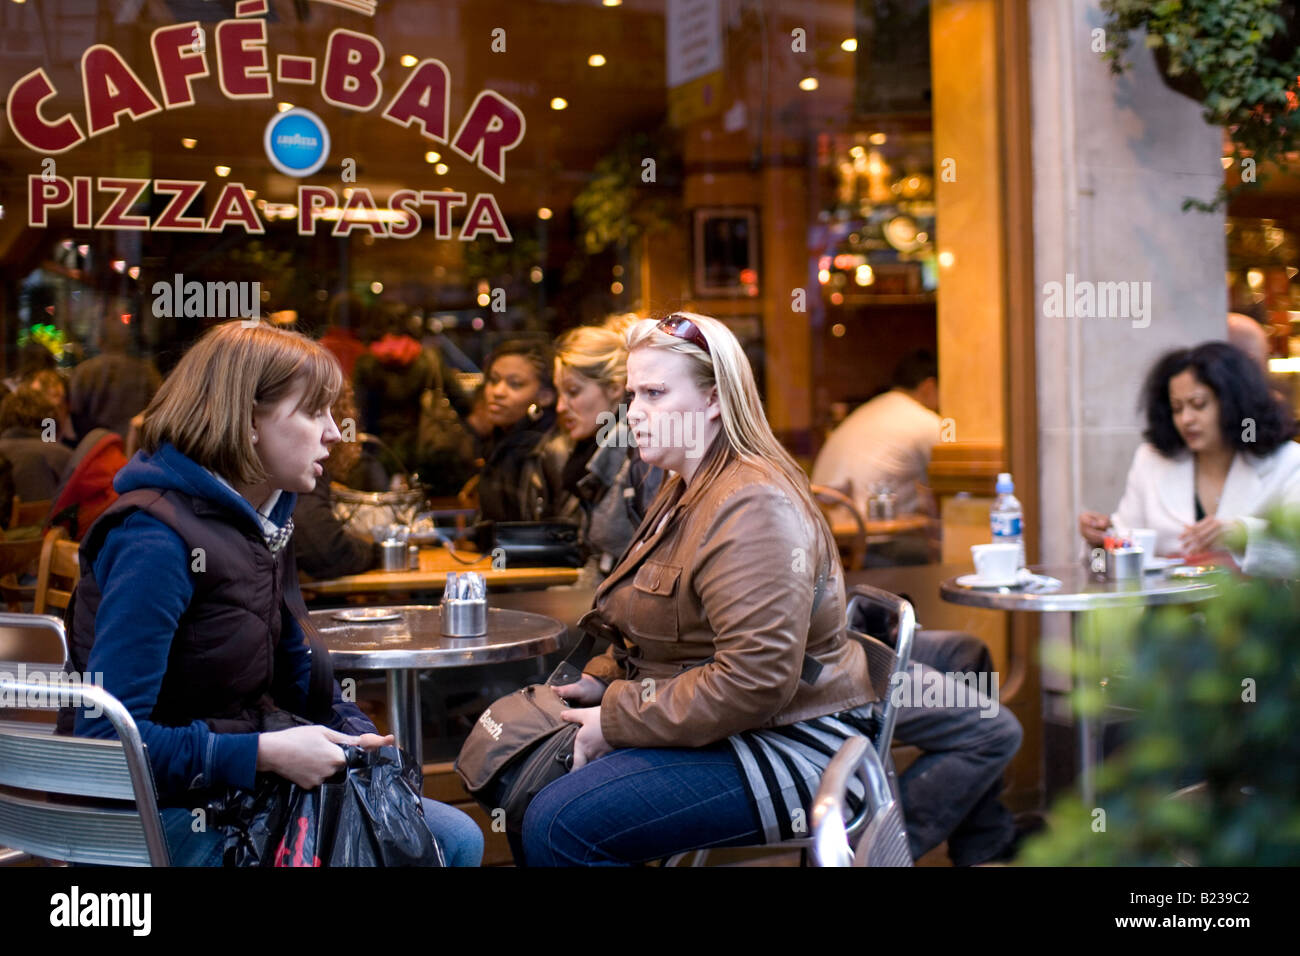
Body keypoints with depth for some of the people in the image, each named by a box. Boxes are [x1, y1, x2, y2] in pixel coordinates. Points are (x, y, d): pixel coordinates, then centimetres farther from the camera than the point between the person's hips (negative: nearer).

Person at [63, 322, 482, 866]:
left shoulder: (264, 518, 7)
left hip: (246, 783, 9)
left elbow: (298, 668, 17)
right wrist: (266, 753, -27)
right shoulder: (156, 540, -22)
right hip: (173, 810, -9)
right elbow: (108, 735, -26)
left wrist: (357, 735, -3)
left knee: (456, 838, 3)